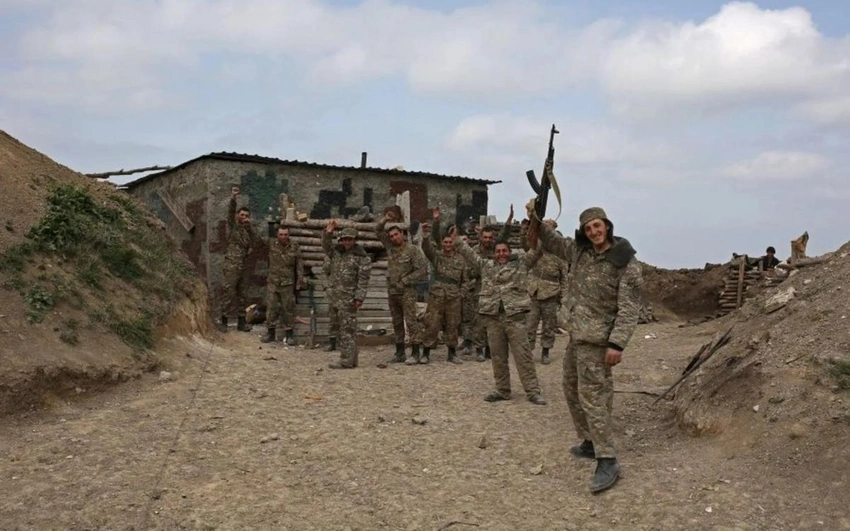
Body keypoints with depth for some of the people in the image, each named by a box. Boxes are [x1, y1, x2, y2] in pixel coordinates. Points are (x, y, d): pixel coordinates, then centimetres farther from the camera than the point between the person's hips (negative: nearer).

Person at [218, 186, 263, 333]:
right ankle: (223, 320, 1)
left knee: (241, 294, 10)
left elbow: (258, 243, 2)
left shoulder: (248, 231, 17)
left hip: (243, 266, 5)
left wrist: (250, 227, -4)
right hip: (231, 265, -5)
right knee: (228, 293, -5)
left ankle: (241, 321, 16)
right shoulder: (233, 226, 4)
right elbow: (230, 212, -14)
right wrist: (233, 198, -30)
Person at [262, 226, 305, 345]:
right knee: (271, 307, 3)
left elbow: (299, 266, 3)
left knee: (288, 308, 3)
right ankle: (270, 332, 14)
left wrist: (300, 281, -1)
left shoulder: (295, 248, 0)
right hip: (272, 282, 1)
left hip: (288, 283, -1)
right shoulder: (271, 245, 1)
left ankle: (289, 334, 11)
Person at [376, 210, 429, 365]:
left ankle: (415, 353, -8)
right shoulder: (390, 247, 10)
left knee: (411, 321, -9)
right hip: (392, 292, 7)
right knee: (397, 323, 11)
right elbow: (378, 231, 15)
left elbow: (422, 269, -12)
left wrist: (405, 281, -12)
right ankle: (400, 353, 18)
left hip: (407, 292, -7)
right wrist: (385, 219, -2)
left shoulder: (412, 250, -7)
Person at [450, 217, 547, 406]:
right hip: (492, 316, 3)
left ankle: (533, 391, 0)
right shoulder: (486, 265, 18)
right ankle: (502, 390, 19)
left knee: (523, 354, -4)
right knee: (497, 355, 8)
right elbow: (469, 253, 21)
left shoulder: (520, 263, 10)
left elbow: (536, 249, 4)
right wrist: (456, 240, 18)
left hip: (515, 315, -3)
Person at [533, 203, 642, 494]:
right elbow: (552, 241, 18)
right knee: (573, 390, 18)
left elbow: (629, 308, -17)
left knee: (592, 397, -13)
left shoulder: (626, 263, -14)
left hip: (596, 340, -8)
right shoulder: (578, 251, 6)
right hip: (576, 335, 8)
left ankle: (607, 462, -10)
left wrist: (617, 343, -24)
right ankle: (590, 442, 32)